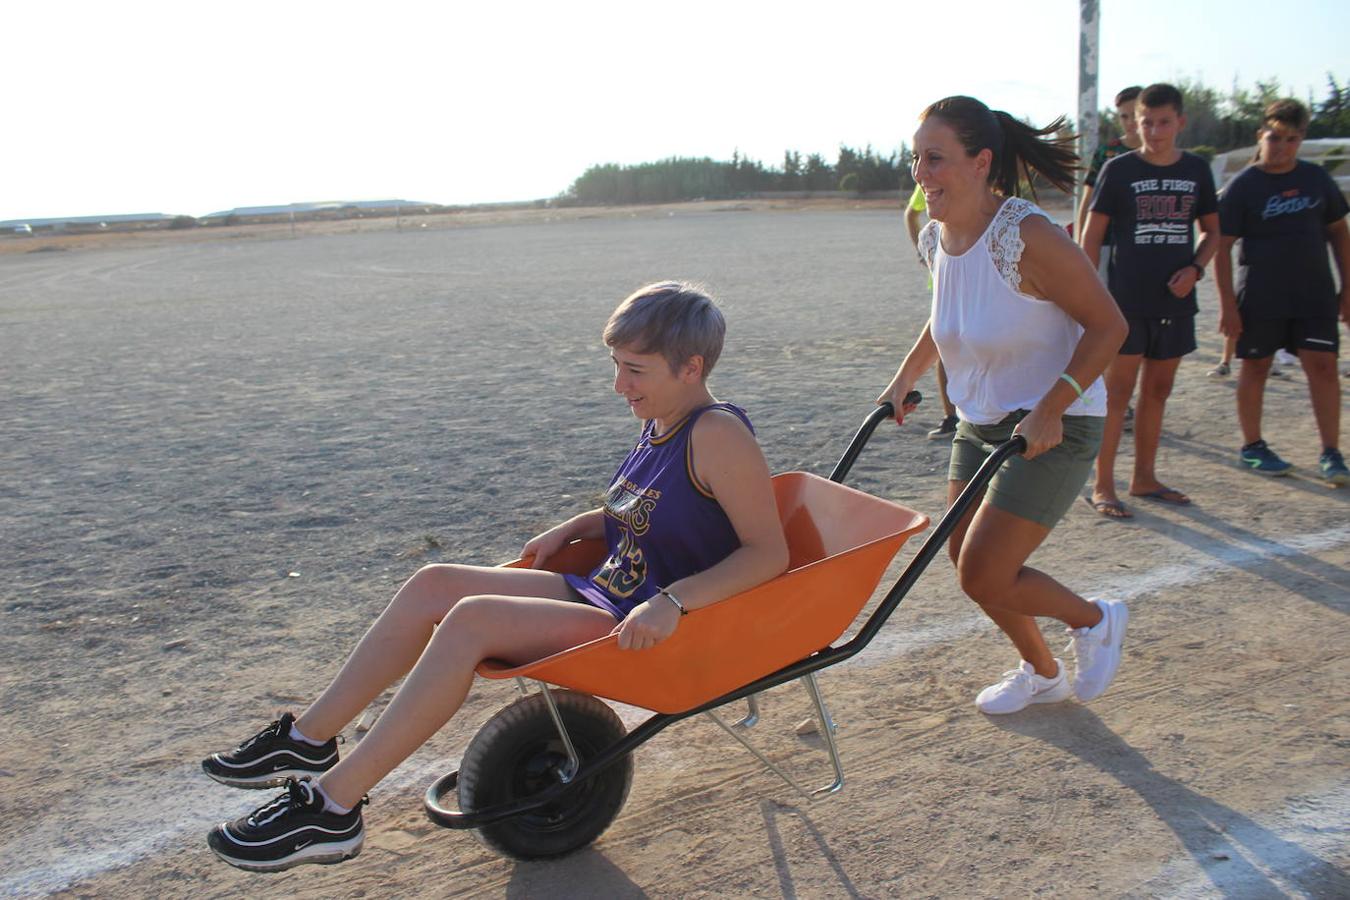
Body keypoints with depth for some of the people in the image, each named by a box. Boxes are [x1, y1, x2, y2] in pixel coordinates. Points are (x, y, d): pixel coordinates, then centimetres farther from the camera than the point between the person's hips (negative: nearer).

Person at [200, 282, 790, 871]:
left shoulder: (718, 434, -18)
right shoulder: (659, 426, 9)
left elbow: (770, 552, -21)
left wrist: (671, 601, -31)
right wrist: (571, 529, 12)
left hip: (647, 631, -9)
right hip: (599, 595, 10)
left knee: (471, 619, -25)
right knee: (433, 586, -2)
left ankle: (332, 810, -19)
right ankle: (309, 740, 6)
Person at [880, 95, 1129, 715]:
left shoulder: (1029, 236, -24)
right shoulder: (935, 239, -2)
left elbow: (1107, 325, -18)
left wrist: (1050, 409, -26)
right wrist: (905, 377, 9)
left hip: (1053, 430, -7)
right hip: (979, 425, 8)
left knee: (984, 576, -8)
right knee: (968, 562, 12)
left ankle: (1095, 620, 22)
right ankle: (1042, 673, 37)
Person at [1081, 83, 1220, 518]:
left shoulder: (1197, 170, 8)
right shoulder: (1119, 169, -3)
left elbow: (1212, 231, 16)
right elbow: (1091, 236, -2)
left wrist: (1194, 269, -3)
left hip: (1175, 301, 4)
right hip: (1126, 302, -4)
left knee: (1157, 391, 12)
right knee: (1118, 391, -4)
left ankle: (1144, 477, 23)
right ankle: (1103, 485, 2)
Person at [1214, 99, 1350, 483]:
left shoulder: (1316, 178, 6)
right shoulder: (1244, 186, -5)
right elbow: (1221, 245, -7)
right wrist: (1227, 302, -12)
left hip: (1315, 294, 3)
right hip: (1261, 298, -3)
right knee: (1255, 367, 7)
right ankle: (1251, 446, 21)